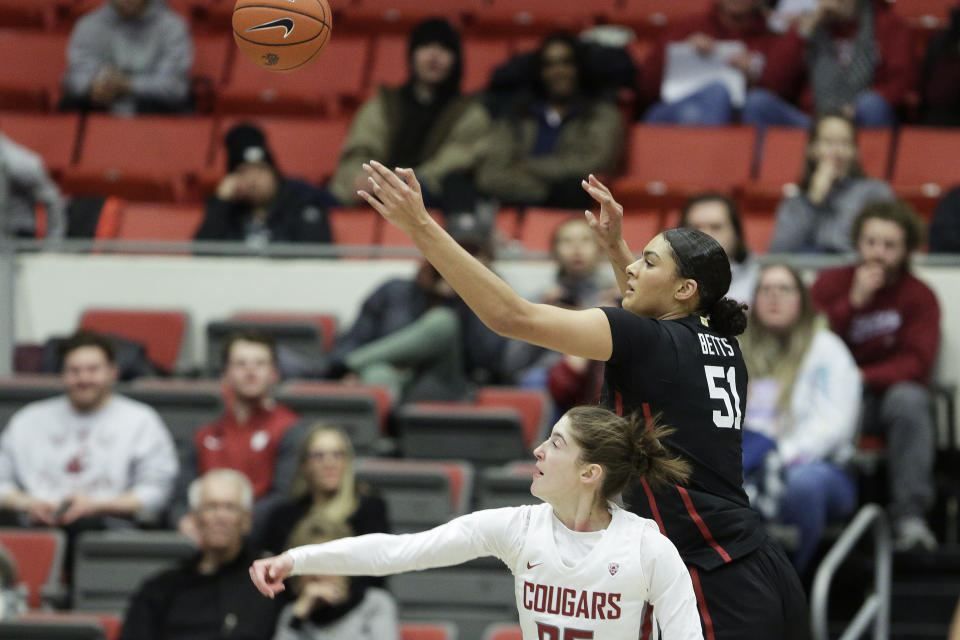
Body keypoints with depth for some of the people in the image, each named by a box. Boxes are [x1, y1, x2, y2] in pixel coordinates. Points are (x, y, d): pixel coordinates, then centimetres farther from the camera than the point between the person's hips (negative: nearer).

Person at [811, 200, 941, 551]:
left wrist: (864, 377, -24)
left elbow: (917, 363, -10)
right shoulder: (830, 283, 5)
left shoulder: (919, 295, 1)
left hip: (889, 393, 0)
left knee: (909, 399, -36)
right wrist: (854, 302, -16)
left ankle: (910, 518, -35)